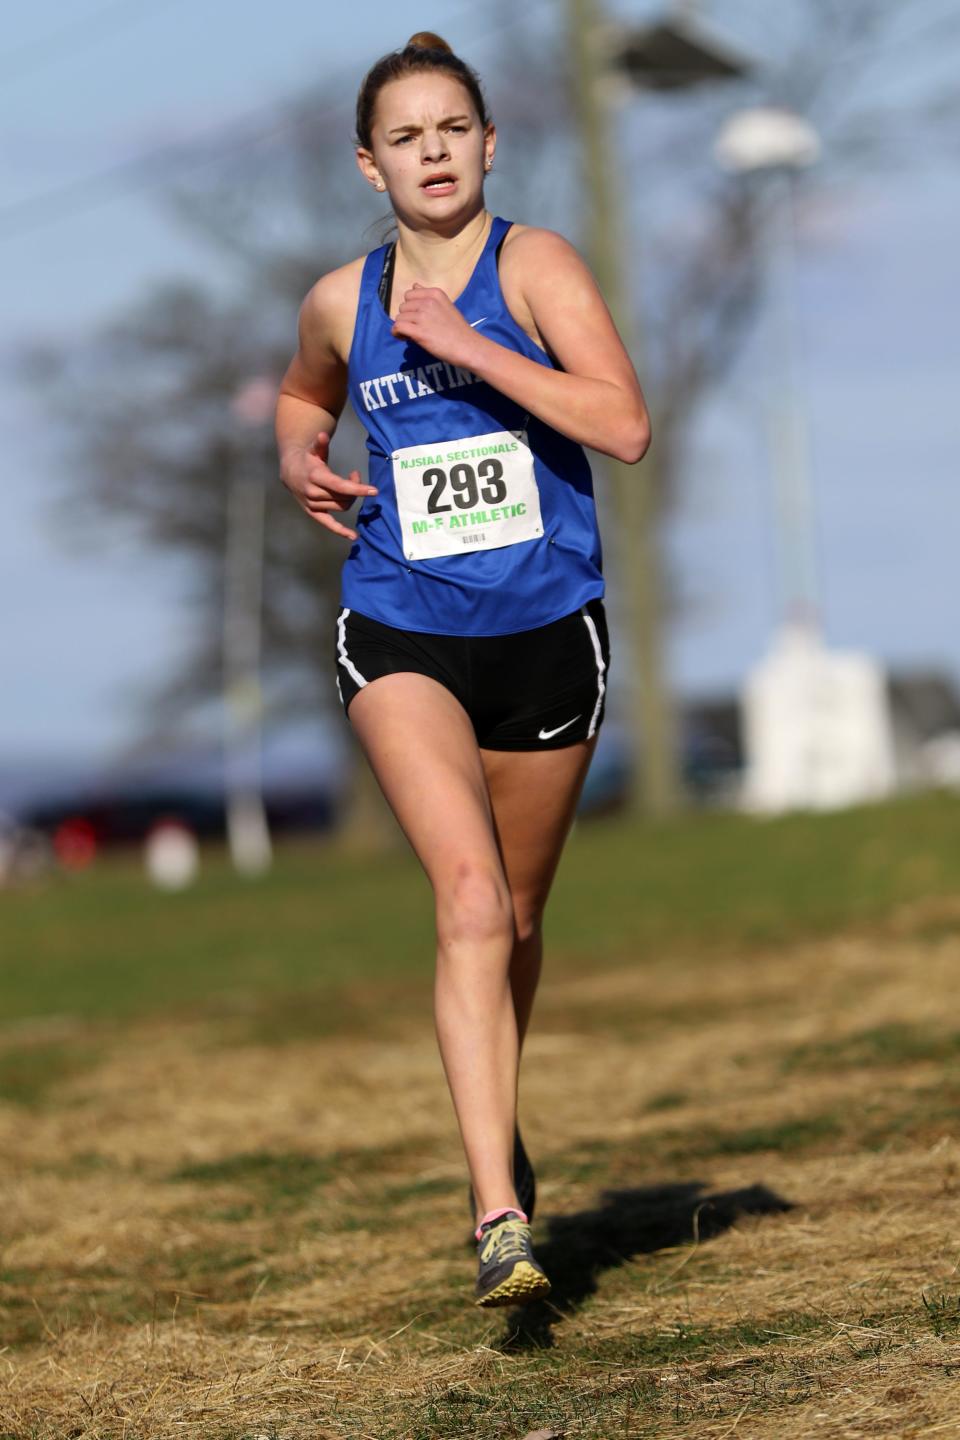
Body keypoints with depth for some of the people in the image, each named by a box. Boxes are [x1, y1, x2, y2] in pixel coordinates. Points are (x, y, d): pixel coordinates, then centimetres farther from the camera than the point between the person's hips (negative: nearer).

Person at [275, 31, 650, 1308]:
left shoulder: (535, 265, -6)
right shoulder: (341, 303, 3)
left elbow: (625, 426, -20)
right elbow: (304, 396, 27)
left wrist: (467, 346, -22)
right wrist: (299, 459, 5)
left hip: (546, 631, 0)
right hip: (402, 635, 0)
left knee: (517, 915, 15)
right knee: (469, 896, -20)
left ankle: (497, 1124, 44)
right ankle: (501, 1217, -25)